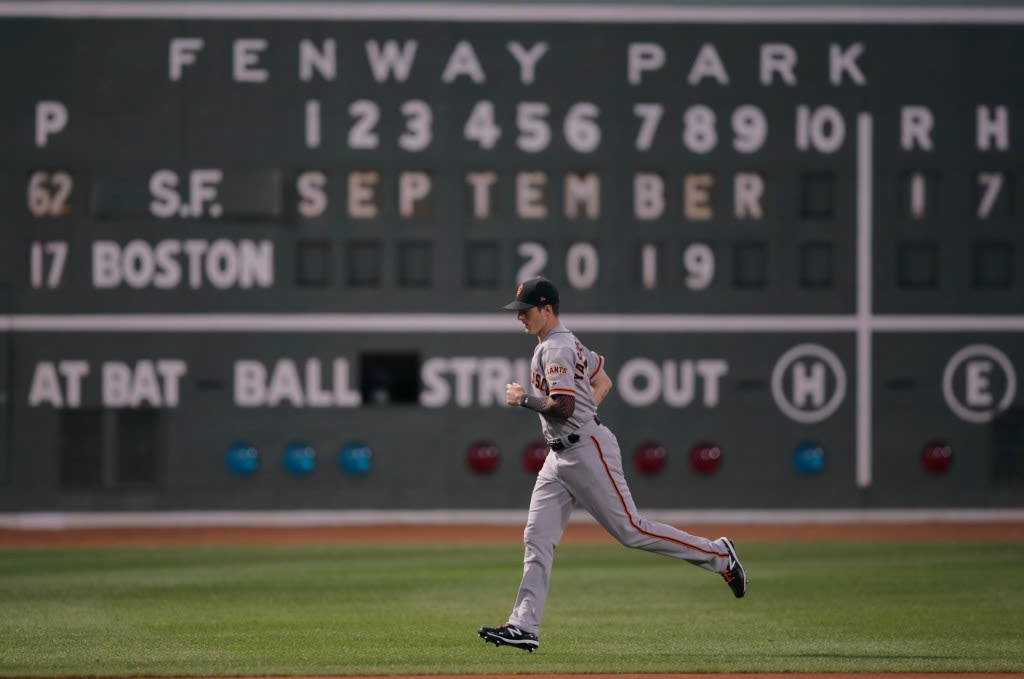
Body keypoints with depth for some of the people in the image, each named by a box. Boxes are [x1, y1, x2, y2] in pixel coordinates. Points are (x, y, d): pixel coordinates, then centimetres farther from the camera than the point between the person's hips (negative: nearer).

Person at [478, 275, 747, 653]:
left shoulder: (556, 349, -17)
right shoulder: (568, 343, 16)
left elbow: (563, 406, -28)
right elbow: (603, 381, 27)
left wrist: (524, 398, -15)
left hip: (587, 451, -10)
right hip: (560, 457, 10)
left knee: (630, 530, -6)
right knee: (537, 538, 3)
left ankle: (717, 555, 5)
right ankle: (523, 627, 1)